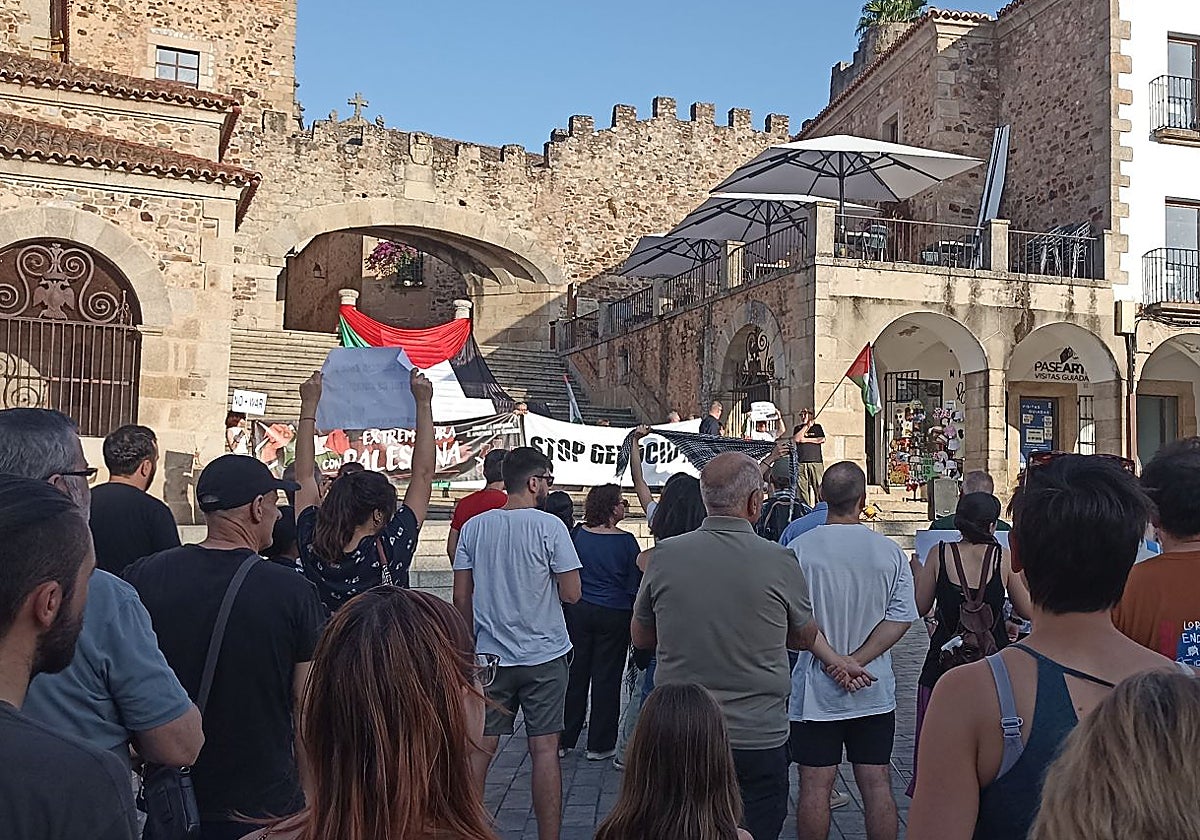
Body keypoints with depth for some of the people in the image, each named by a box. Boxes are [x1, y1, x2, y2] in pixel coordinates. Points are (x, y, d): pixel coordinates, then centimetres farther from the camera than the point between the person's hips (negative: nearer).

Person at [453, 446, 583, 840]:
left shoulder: (473, 527, 1)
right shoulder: (549, 526, -11)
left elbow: (461, 597, 4)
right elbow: (571, 593, -11)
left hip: (490, 656, 4)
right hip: (544, 656, -3)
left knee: (480, 747, 9)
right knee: (545, 748, 4)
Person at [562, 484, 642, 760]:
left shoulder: (578, 534, -2)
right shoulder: (626, 541, -12)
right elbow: (635, 585, -7)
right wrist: (637, 618, 6)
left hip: (578, 612, 4)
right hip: (614, 615, -3)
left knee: (574, 673, 12)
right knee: (606, 677, 6)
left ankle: (564, 739, 20)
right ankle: (599, 745, 14)